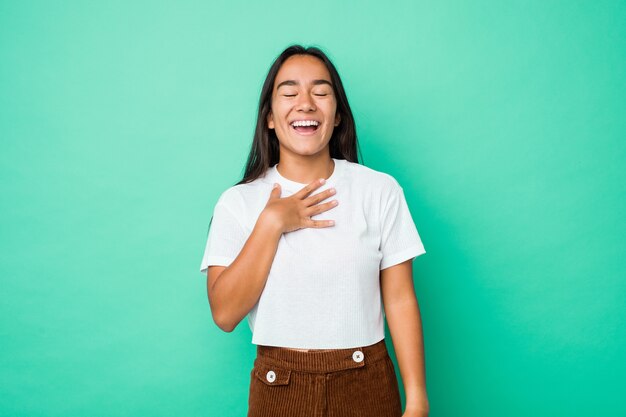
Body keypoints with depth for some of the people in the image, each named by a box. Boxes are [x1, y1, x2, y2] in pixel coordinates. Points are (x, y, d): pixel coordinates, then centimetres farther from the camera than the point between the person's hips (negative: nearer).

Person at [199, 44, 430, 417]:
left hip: (368, 385, 0)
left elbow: (400, 299, -5)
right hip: (278, 387, 0)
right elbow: (225, 313, -11)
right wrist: (272, 224, -17)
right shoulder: (237, 202, -4)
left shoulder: (381, 190, -5)